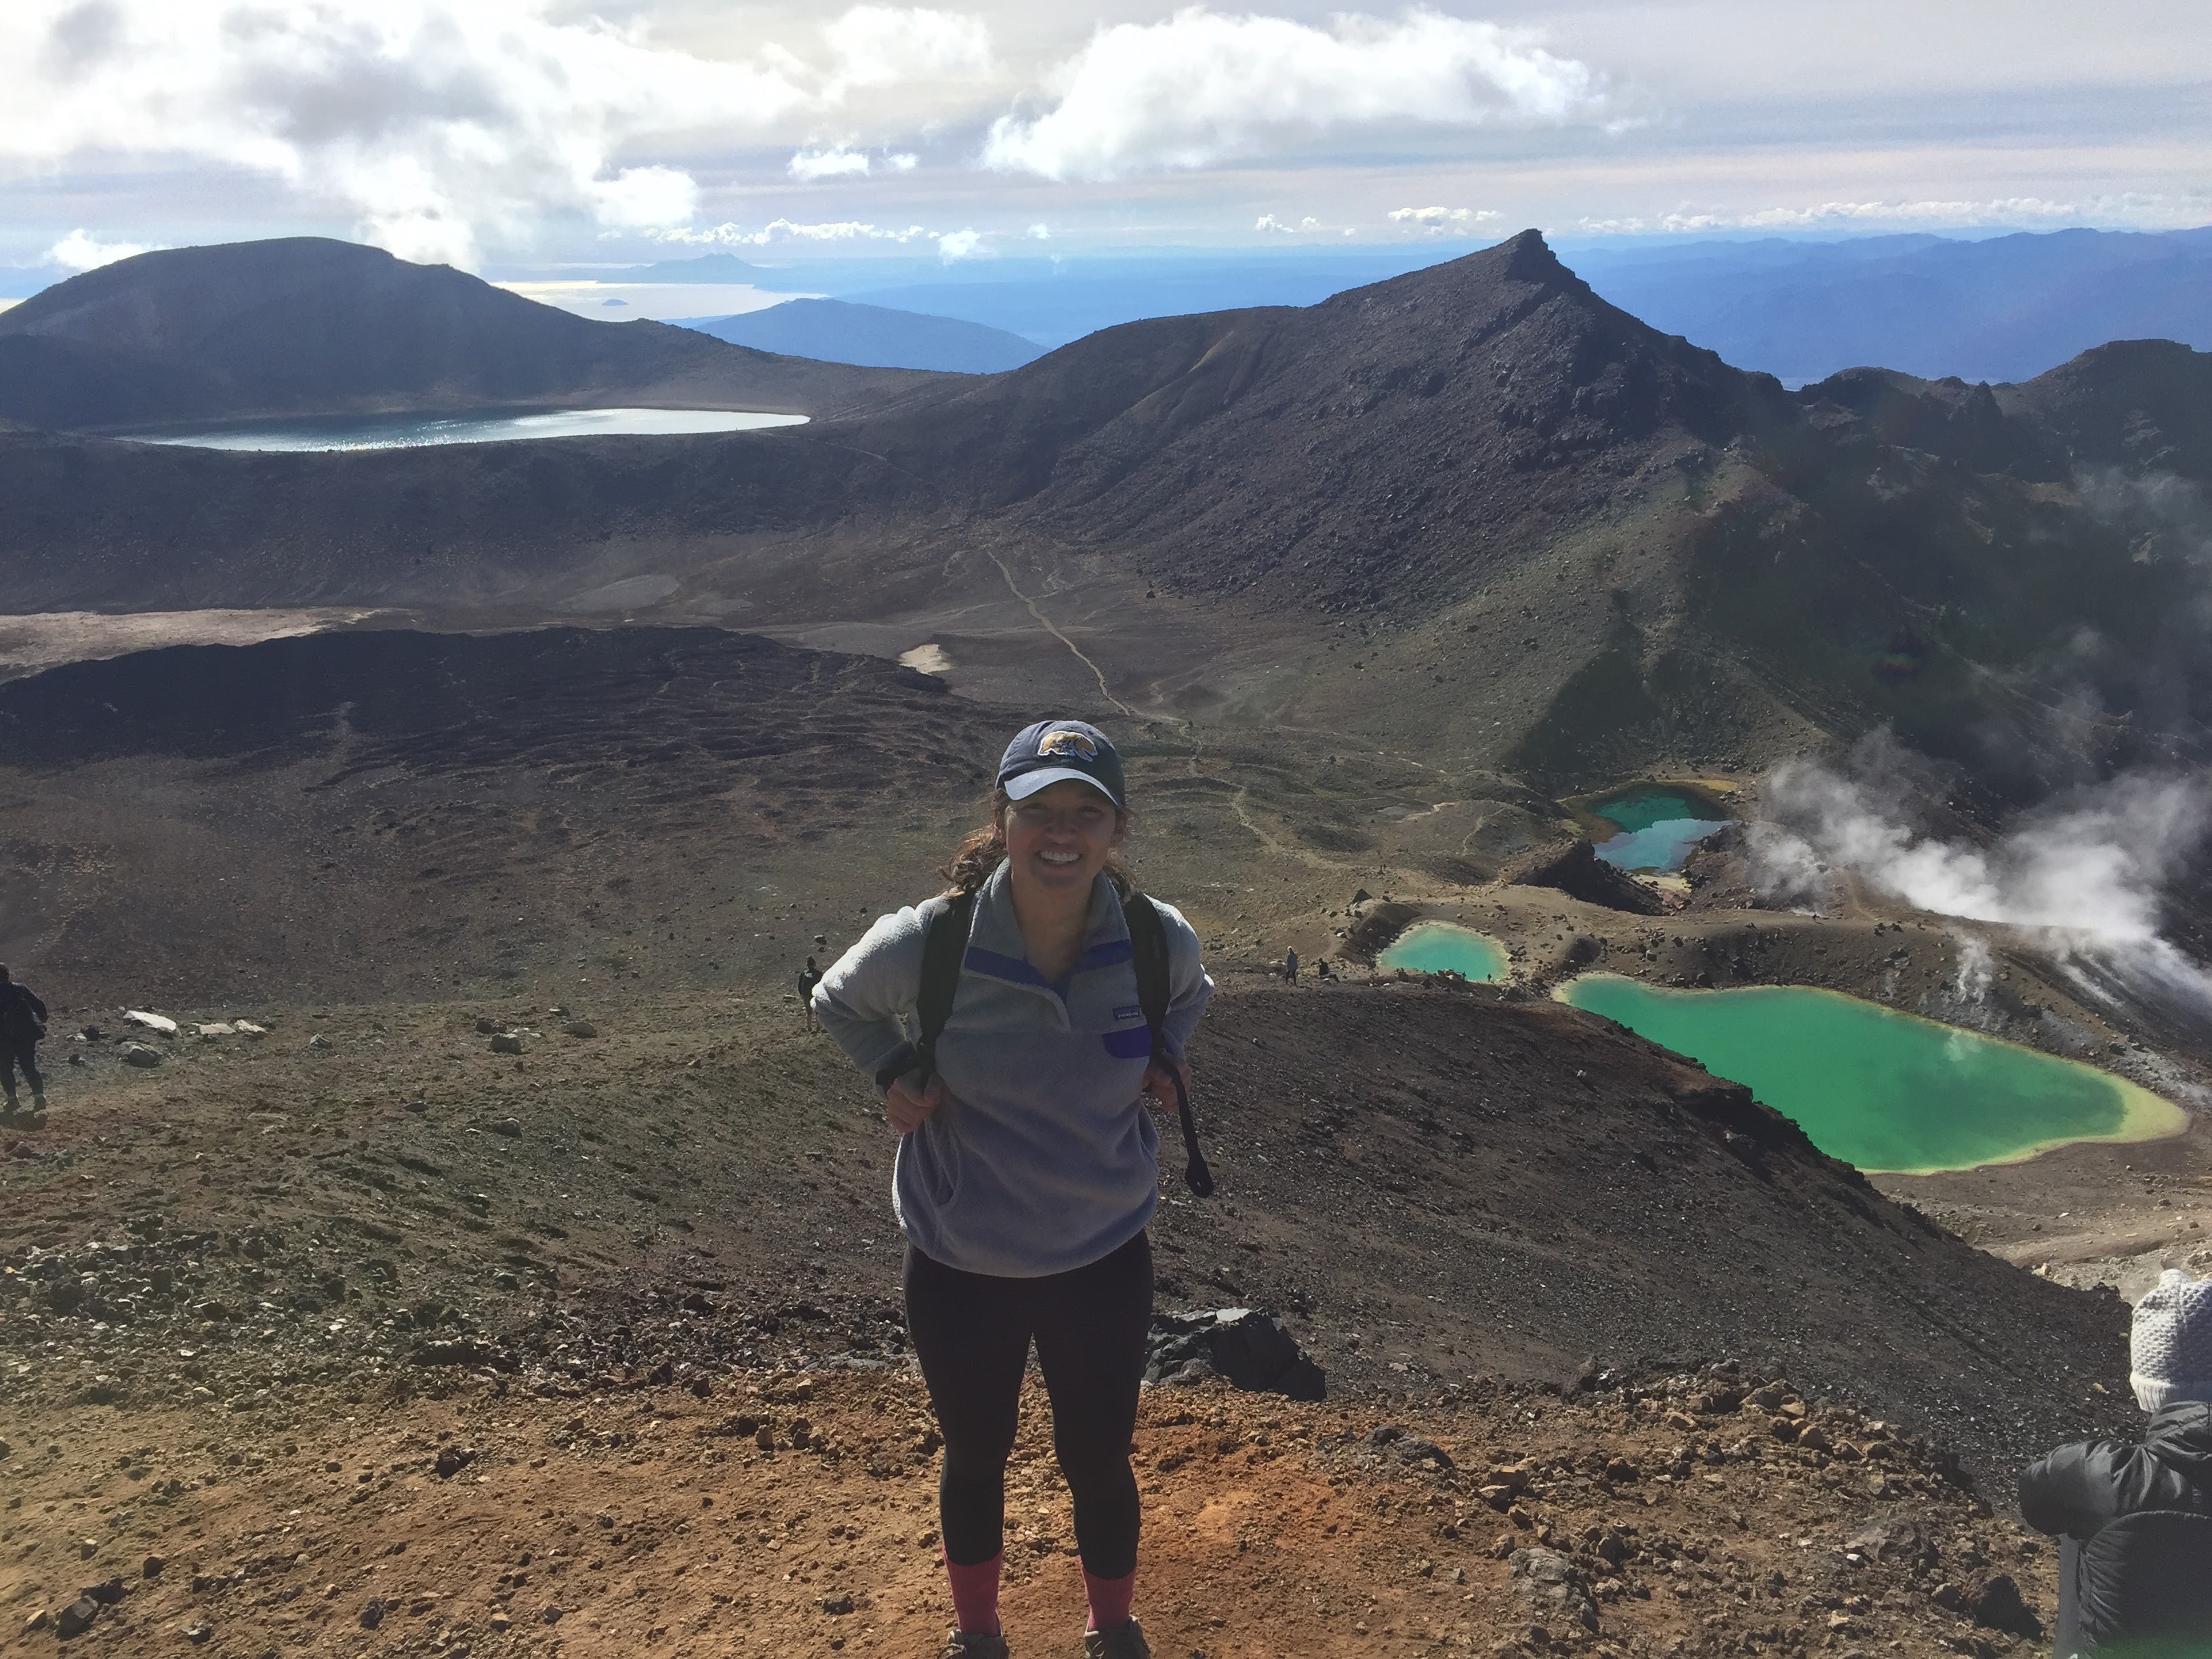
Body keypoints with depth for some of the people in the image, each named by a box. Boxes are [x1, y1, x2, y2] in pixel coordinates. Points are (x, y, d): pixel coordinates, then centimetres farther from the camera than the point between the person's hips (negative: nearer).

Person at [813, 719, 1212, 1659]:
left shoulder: (1159, 940, -17)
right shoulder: (925, 945, -23)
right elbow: (839, 1001, 1)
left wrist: (1162, 1059, -9)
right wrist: (894, 1073, -15)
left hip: (1105, 1263, 1)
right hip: (958, 1270, -1)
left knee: (1098, 1465, 21)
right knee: (974, 1459, 24)